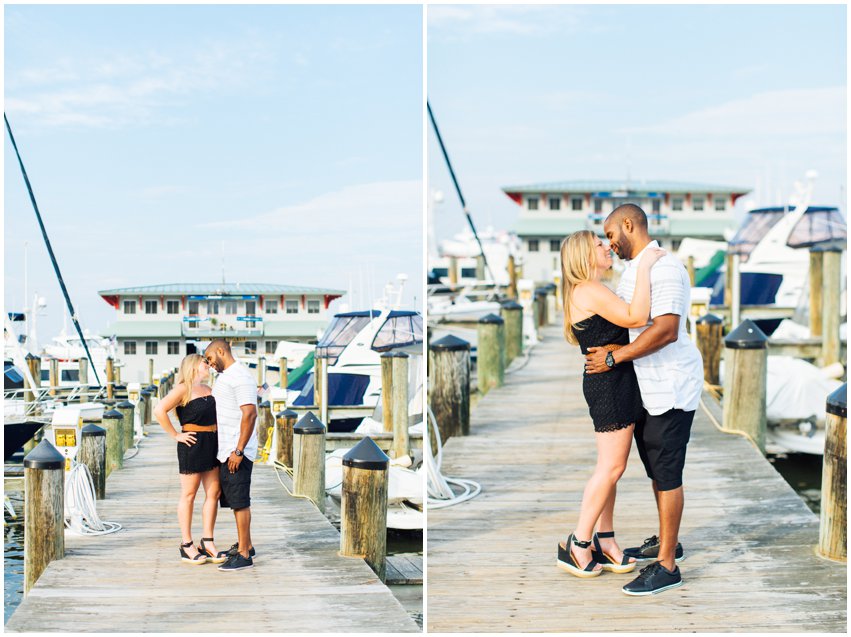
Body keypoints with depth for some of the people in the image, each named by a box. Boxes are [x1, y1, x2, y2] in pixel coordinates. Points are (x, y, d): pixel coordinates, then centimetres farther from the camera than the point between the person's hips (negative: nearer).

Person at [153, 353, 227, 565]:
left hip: (212, 444, 8)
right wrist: (176, 435, -16)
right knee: (189, 494, -1)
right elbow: (160, 410, -19)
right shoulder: (183, 389, -8)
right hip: (192, 444, -8)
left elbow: (215, 414, 34)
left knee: (213, 493, 6)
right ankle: (187, 545, 5)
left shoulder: (207, 389, 17)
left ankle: (207, 542, 13)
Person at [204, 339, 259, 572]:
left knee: (239, 500, -7)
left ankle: (244, 555, -3)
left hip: (238, 451, -10)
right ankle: (245, 545, 25)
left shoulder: (240, 377, -15)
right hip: (226, 449, 10)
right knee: (233, 498, 15)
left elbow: (250, 414, -22)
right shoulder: (222, 377, 17)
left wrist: (239, 451, -24)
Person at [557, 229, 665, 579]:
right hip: (610, 382, -11)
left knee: (611, 467, 12)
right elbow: (636, 317, -27)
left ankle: (604, 543, 17)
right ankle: (577, 545, -1)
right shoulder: (590, 291, -16)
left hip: (614, 383, 11)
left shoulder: (587, 292, 18)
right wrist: (645, 267, -21)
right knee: (611, 466, -7)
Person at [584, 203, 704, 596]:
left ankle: (667, 567, -1)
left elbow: (666, 329, -28)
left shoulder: (664, 268, -19)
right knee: (654, 467, 19)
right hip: (646, 387, 10)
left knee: (667, 472, -6)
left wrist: (614, 357, -24)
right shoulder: (632, 271, 14)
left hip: (671, 385, -10)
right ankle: (666, 542, 34)